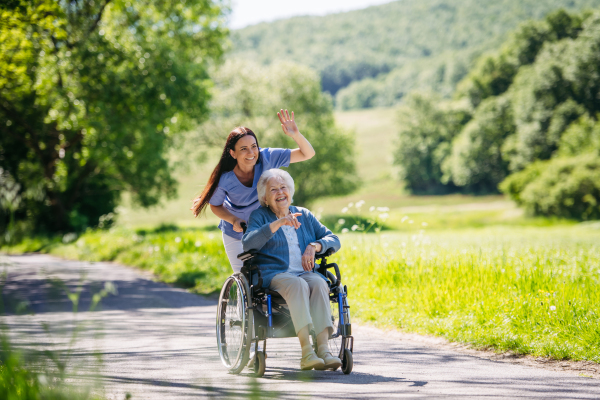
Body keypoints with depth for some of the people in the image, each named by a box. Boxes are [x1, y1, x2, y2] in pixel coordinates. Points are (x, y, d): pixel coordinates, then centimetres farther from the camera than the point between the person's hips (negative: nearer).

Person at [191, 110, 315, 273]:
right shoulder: (224, 180, -28)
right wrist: (234, 220, -27)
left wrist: (296, 135, -42)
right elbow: (215, 205, -8)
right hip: (236, 234, -1)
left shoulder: (267, 158, -25)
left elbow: (307, 154, -23)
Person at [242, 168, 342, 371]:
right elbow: (248, 244, -10)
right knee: (297, 284, -37)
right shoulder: (259, 216, 10)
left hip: (306, 272, 3)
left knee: (319, 284, -32)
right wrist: (278, 223, -20)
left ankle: (323, 348, -44)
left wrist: (314, 246, -5)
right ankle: (306, 352, -47)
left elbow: (333, 240, 17)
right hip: (274, 274, -3)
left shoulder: (304, 215, 22)